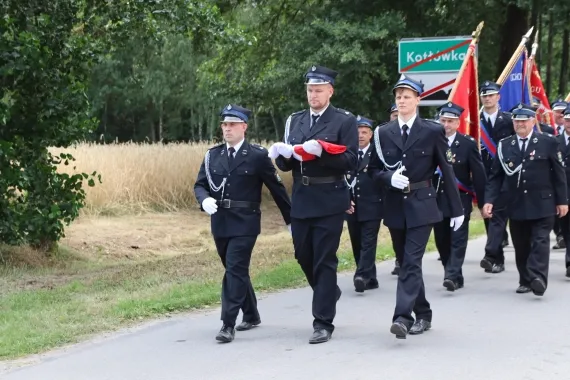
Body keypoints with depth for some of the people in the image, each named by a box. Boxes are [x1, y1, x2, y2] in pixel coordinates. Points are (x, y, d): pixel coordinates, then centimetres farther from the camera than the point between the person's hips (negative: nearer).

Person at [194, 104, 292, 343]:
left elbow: (276, 187, 0)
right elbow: (200, 185, 8)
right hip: (220, 222, 5)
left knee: (235, 270, -12)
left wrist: (290, 219, 4)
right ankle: (251, 315, 32)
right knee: (235, 270, 15)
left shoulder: (258, 155, -5)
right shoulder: (212, 155, 9)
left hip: (244, 223, -5)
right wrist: (205, 199, -16)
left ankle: (228, 325, -12)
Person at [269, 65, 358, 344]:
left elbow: (350, 160, -12)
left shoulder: (345, 121, -2)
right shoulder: (294, 121, 12)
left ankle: (323, 322, 1)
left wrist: (321, 151, -24)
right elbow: (286, 165, 10)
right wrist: (282, 154, -12)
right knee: (304, 257, 14)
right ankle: (328, 294, 40)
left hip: (329, 201, -5)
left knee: (324, 260, -4)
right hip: (301, 200, 5)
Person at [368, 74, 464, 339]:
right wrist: (389, 177, -13)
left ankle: (402, 317, -20)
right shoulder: (383, 133, 7)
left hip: (421, 206, -4)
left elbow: (447, 170, 0)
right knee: (406, 263, 11)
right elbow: (373, 170, 10)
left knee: (411, 262, -13)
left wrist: (457, 209, 0)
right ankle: (422, 314, 24)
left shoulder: (432, 132, -1)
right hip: (395, 207, 4)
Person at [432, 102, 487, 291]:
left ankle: (452, 276, -14)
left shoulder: (468, 143, -3)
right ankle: (456, 277, 19)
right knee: (442, 242, 8)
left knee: (458, 240, -9)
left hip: (460, 200, -3)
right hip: (437, 200, 3)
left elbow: (479, 174, -3)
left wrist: (482, 203, -4)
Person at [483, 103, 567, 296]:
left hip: (542, 205, -3)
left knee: (540, 242, -9)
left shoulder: (548, 142, 0)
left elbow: (559, 174, 2)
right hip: (517, 206, 3)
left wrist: (562, 200, 1)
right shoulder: (504, 146, 6)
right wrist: (489, 200, -6)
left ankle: (538, 279, -18)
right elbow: (495, 176, 5)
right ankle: (525, 281, 18)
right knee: (521, 246, 8)